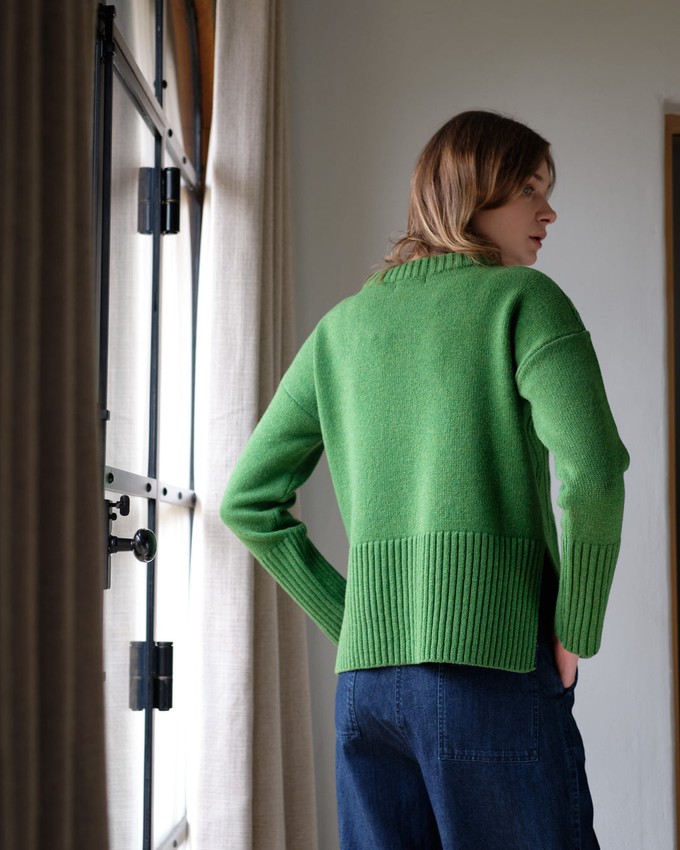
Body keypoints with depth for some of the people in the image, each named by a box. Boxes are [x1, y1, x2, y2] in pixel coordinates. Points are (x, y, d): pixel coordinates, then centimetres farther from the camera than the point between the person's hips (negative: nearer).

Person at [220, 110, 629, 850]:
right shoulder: (523, 299, -1)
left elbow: (247, 500, 16)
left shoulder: (341, 328, 15)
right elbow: (593, 472, -17)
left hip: (364, 679, 6)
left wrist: (352, 619, 14)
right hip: (495, 672, -5)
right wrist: (575, 632, -5)